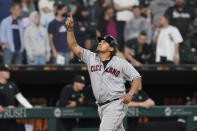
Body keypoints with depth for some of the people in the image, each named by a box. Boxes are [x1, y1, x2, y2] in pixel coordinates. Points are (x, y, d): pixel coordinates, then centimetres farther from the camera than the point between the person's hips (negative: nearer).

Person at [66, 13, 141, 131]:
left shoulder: (121, 63, -4)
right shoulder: (91, 58, 8)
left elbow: (136, 77, -1)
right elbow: (73, 46, 2)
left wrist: (130, 94, -16)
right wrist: (70, 29, -11)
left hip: (117, 104, -5)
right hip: (101, 107, 5)